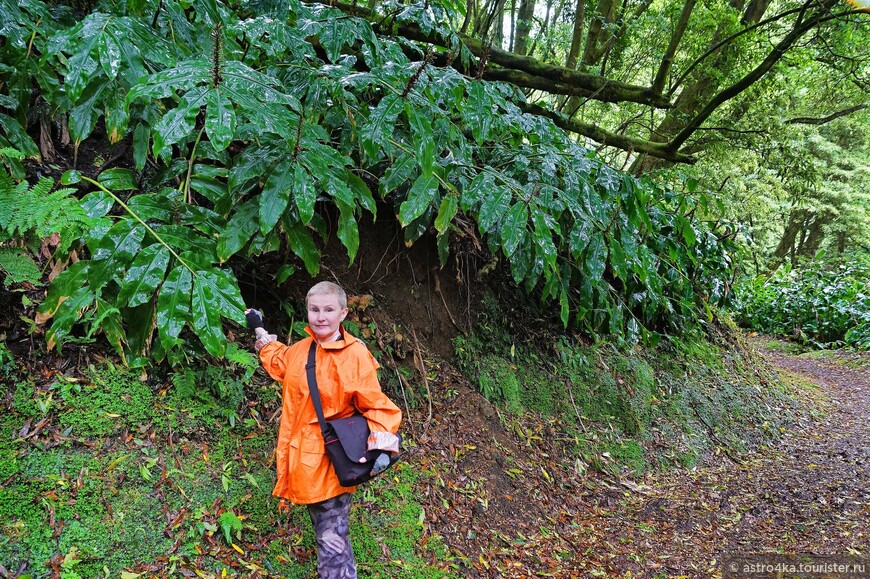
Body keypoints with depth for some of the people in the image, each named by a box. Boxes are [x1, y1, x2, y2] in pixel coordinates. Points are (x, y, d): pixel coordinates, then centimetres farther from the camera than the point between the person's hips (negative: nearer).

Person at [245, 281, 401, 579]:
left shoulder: (355, 355, -17)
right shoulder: (300, 349, 3)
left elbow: (376, 406, -14)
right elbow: (279, 364, 27)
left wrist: (380, 445, -26)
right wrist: (260, 332, 30)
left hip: (332, 461, -6)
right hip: (301, 456, 7)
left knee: (331, 537, -2)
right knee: (321, 525, 22)